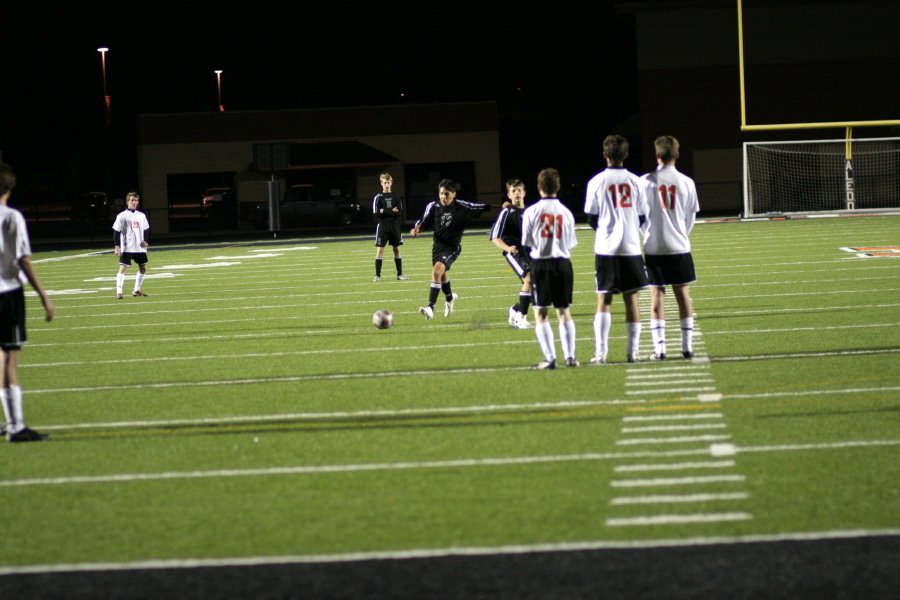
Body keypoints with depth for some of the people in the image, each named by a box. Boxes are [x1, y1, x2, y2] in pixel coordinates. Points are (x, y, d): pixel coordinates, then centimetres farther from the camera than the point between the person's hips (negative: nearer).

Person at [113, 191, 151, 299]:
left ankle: (136, 290, 22)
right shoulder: (122, 216, -4)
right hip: (126, 248, -5)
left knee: (143, 268, 9)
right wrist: (117, 246, -13)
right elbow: (116, 231, -5)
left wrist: (145, 241, -1)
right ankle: (119, 292, -14)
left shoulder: (141, 216, 10)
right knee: (123, 268, -11)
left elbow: (146, 230, 17)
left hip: (140, 247, 5)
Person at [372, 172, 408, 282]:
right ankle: (377, 275, -2)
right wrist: (392, 212, -13)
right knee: (380, 250, -5)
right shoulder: (378, 197, -1)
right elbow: (376, 214, -9)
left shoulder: (396, 197, 6)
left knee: (397, 249, 6)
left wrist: (385, 211, -14)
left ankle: (400, 274, 14)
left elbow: (400, 213, -2)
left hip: (395, 226, 2)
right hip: (383, 226, -2)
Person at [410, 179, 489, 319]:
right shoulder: (433, 206, -8)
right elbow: (423, 221, 3)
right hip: (438, 245, 5)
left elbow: (481, 207, -4)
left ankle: (431, 308, -26)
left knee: (437, 270, -25)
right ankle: (450, 298, 56)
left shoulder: (462, 207, -15)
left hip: (452, 247, -5)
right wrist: (416, 229, -17)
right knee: (442, 275, 22)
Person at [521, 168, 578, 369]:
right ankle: (570, 356, 6)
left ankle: (550, 358, -6)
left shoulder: (531, 212, -6)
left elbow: (526, 241, -2)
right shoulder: (566, 212, 1)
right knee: (564, 311, 11)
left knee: (541, 313, 2)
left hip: (541, 263, -3)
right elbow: (570, 245, 6)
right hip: (562, 262, 3)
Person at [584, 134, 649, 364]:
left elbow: (591, 218, 1)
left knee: (604, 299, 2)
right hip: (631, 247, 1)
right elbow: (642, 216, 8)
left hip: (606, 248, -1)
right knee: (631, 297, 6)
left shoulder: (597, 182, -4)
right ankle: (633, 351, 5)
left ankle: (600, 352, -4)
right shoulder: (635, 181, 1)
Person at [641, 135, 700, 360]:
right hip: (679, 247, 1)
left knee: (657, 295, 3)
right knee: (682, 293, 9)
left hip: (654, 247, -1)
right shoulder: (686, 182, -1)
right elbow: (691, 217, 7)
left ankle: (659, 347, -2)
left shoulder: (646, 181, -6)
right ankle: (687, 345, 8)